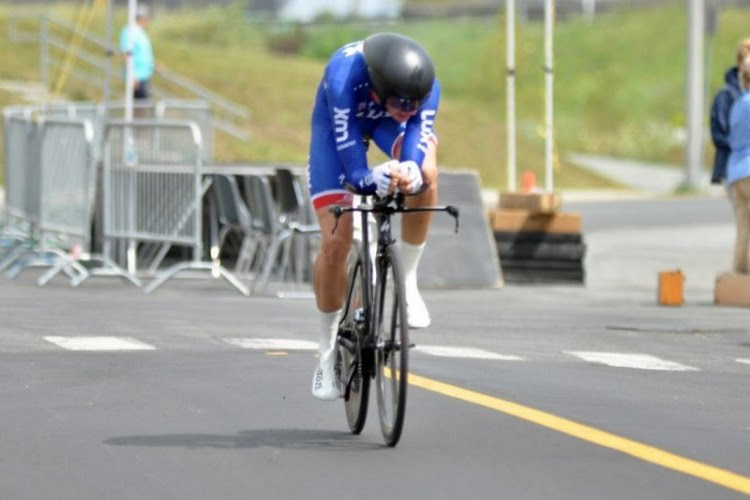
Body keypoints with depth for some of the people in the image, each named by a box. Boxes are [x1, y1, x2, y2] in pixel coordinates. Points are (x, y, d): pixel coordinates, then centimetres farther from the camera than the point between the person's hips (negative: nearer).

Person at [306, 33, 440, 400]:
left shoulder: (426, 87, -34)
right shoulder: (345, 76, -42)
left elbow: (415, 155, -36)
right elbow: (352, 170, -42)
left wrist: (411, 175, -59)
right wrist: (374, 180, -64)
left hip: (386, 123, 2)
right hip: (339, 122, -2)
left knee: (426, 173, -34)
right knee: (335, 242, -10)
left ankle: (407, 281, -14)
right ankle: (328, 349, 10)